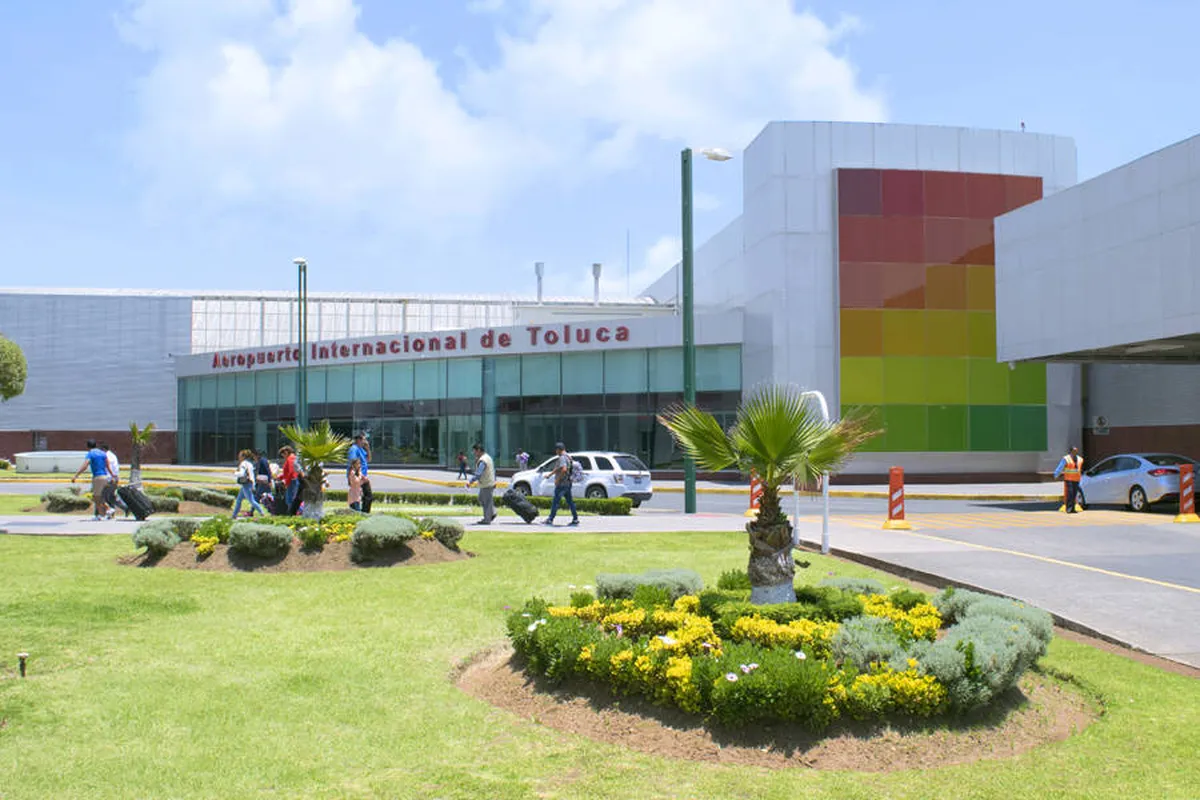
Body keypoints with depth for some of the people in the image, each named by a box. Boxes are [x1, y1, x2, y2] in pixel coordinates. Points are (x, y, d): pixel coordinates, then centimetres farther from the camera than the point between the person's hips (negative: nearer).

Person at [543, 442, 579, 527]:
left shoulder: (562, 458, -16)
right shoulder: (568, 456, 16)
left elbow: (564, 469, -32)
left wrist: (558, 479, -23)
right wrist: (550, 474, 31)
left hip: (562, 484, -10)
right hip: (567, 483, 10)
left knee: (555, 501, -5)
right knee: (570, 501, 12)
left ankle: (550, 519, -2)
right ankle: (575, 519, 12)